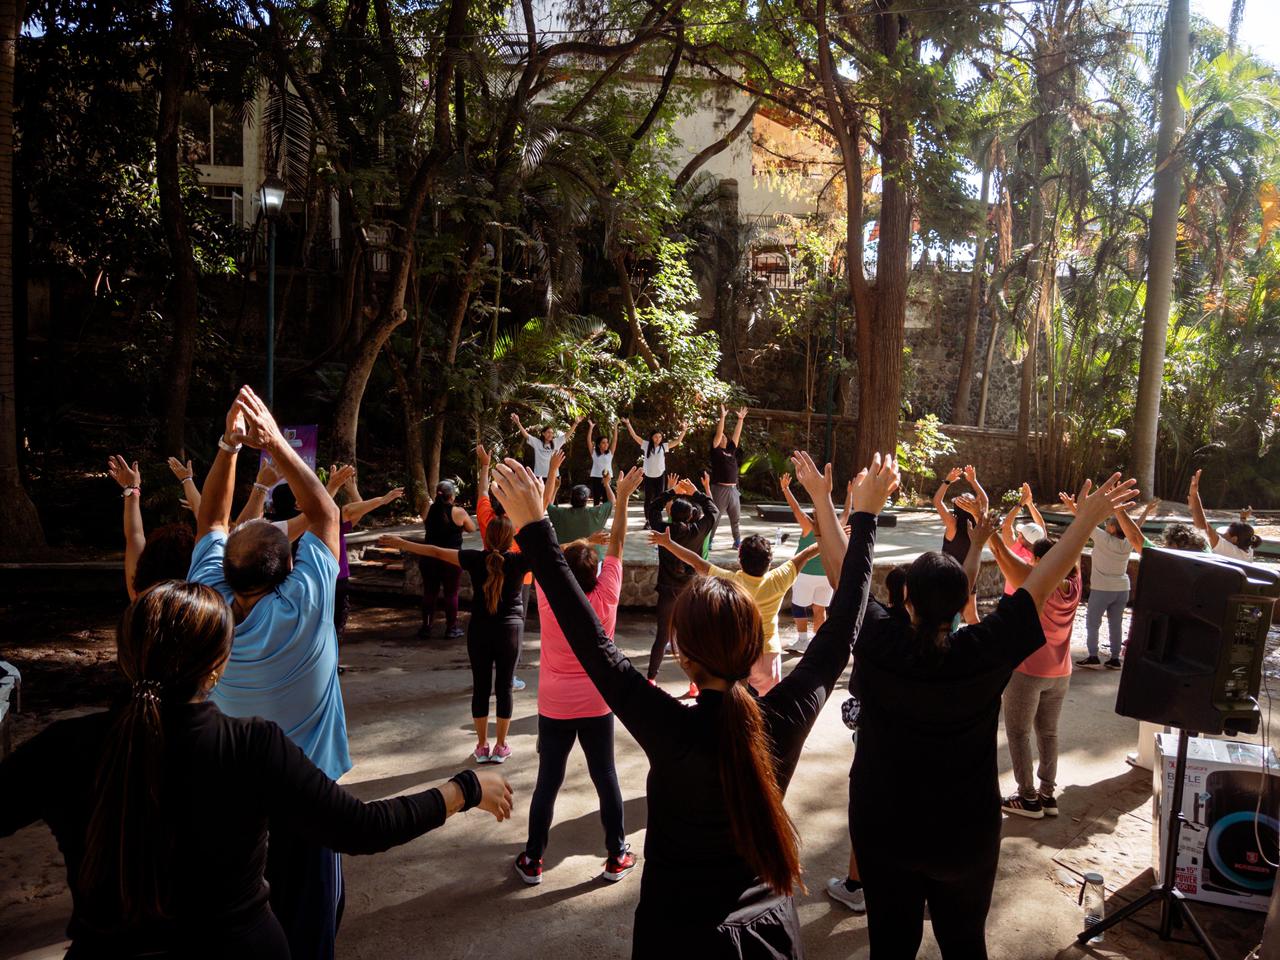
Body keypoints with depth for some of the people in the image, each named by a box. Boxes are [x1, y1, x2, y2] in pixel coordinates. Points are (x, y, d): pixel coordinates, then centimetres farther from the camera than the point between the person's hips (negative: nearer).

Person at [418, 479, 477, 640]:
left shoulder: (429, 510, -1)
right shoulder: (458, 512, -11)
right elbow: (472, 529, 2)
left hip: (429, 558, 3)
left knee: (429, 593, 11)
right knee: (451, 593, 7)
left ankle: (425, 627, 17)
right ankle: (451, 628, 13)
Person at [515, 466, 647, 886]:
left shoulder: (548, 600, -16)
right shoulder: (605, 600, -16)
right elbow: (617, 545, -9)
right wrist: (622, 496, -5)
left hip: (554, 708, 0)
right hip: (597, 706, 0)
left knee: (547, 781, 10)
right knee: (606, 778, 12)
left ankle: (532, 860, 21)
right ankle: (616, 857, 23)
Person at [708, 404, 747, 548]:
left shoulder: (731, 450, 14)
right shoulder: (716, 451, -2)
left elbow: (737, 434, 16)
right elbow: (718, 433, -11)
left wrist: (741, 419, 13)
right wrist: (722, 417, -14)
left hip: (733, 489, 6)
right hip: (720, 489, -6)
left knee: (736, 518, 12)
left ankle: (738, 542, 21)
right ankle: (708, 541, 5)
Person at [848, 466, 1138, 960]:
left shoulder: (877, 642, -24)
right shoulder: (986, 652, -22)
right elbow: (1039, 584, -13)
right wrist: (1087, 517, -2)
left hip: (882, 830, 0)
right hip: (967, 835, 1)